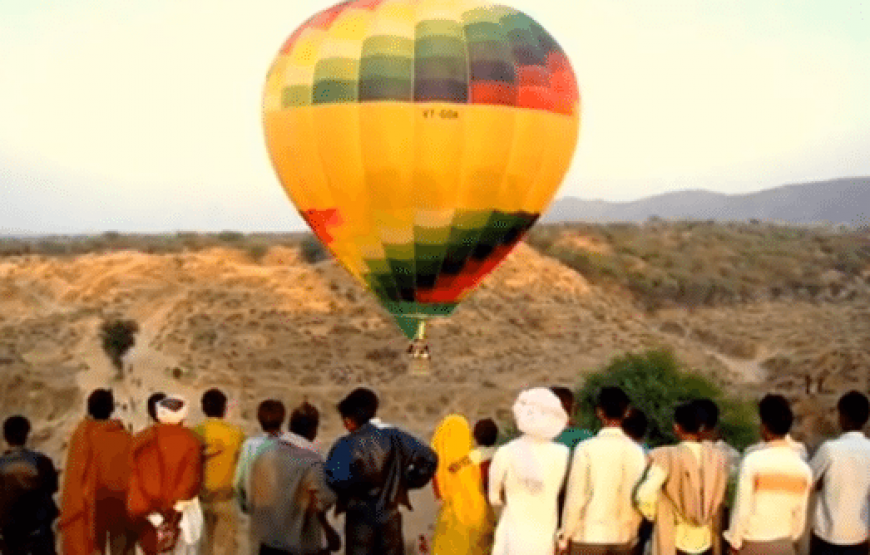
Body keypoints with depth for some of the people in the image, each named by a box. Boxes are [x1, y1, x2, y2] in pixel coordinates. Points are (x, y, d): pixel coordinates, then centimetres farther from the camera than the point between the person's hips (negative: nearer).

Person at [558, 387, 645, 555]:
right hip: (623, 538, 3)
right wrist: (632, 537, 15)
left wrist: (565, 535, 0)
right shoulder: (637, 452, -2)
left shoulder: (586, 448, -12)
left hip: (589, 536, -3)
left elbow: (575, 498, -10)